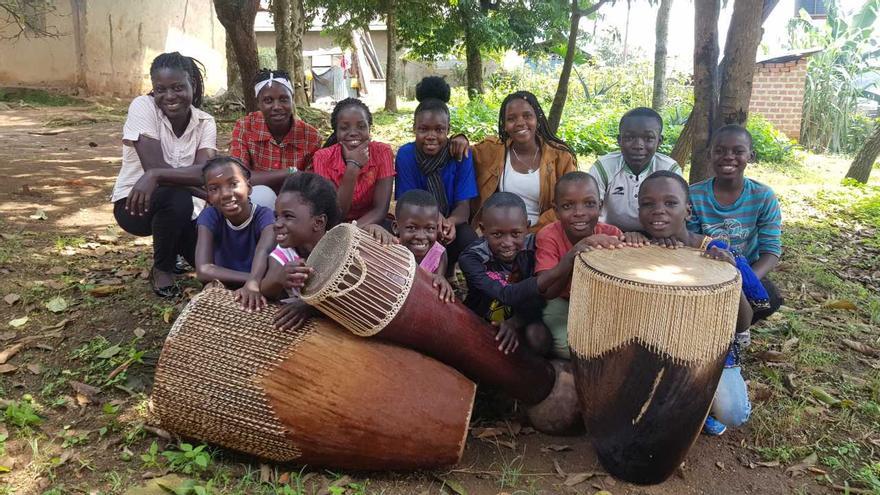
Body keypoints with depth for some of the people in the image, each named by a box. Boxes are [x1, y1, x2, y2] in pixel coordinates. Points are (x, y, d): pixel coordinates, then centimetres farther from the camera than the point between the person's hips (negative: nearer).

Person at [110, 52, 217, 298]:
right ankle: (162, 269, -7)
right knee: (179, 198, -36)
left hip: (181, 209, 4)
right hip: (134, 203, -3)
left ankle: (171, 247, 22)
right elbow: (154, 167, -28)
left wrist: (155, 176, -43)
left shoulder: (205, 122, -8)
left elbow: (204, 173, -26)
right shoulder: (143, 107, -17)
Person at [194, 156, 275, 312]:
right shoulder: (210, 217, -9)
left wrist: (254, 283, -55)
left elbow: (264, 251, -36)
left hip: (260, 293, 0)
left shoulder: (264, 216, -14)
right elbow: (203, 270, -22)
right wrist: (251, 279, -33)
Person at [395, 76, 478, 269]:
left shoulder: (461, 154, -11)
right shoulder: (405, 154, -12)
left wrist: (451, 222, -38)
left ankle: (448, 274, 0)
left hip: (452, 223, 2)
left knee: (469, 239, -30)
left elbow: (463, 205, -12)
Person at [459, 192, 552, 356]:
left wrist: (516, 322, -34)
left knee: (539, 336, -28)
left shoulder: (533, 245, -17)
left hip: (520, 318, 2)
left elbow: (538, 295, -14)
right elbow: (507, 295, -41)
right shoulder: (471, 258, -26)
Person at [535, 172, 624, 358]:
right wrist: (572, 255, -50)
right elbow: (545, 291, -33)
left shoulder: (611, 234, -16)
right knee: (566, 344, -26)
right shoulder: (549, 236, -21)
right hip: (561, 301, -2)